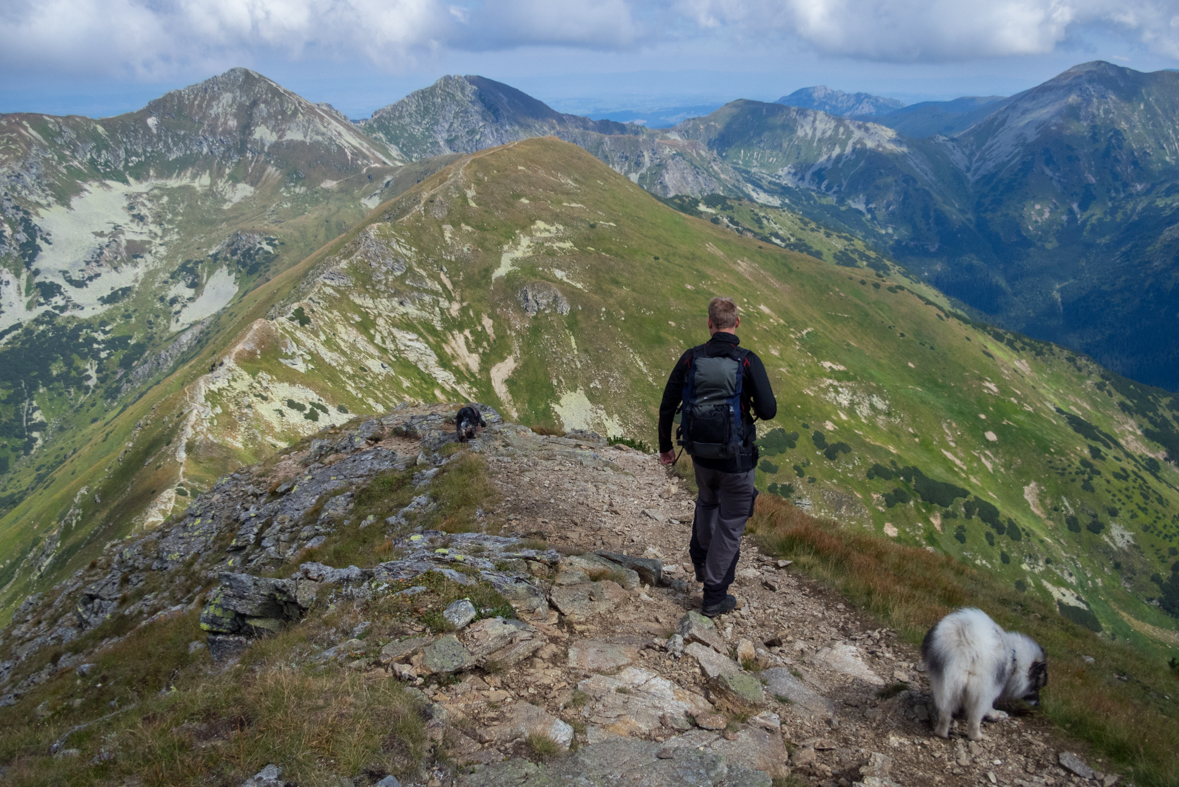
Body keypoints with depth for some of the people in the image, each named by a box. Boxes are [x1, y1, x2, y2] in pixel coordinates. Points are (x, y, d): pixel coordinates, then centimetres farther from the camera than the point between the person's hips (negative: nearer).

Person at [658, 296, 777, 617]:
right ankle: (715, 596, 19)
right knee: (730, 525, 12)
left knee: (708, 502, 35)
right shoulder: (748, 362, -14)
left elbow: (667, 406, 0)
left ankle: (701, 560, 41)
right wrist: (757, 401, 8)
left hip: (701, 455, 3)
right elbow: (768, 411, -17)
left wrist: (664, 446, 15)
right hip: (737, 458, -3)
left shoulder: (690, 359, -4)